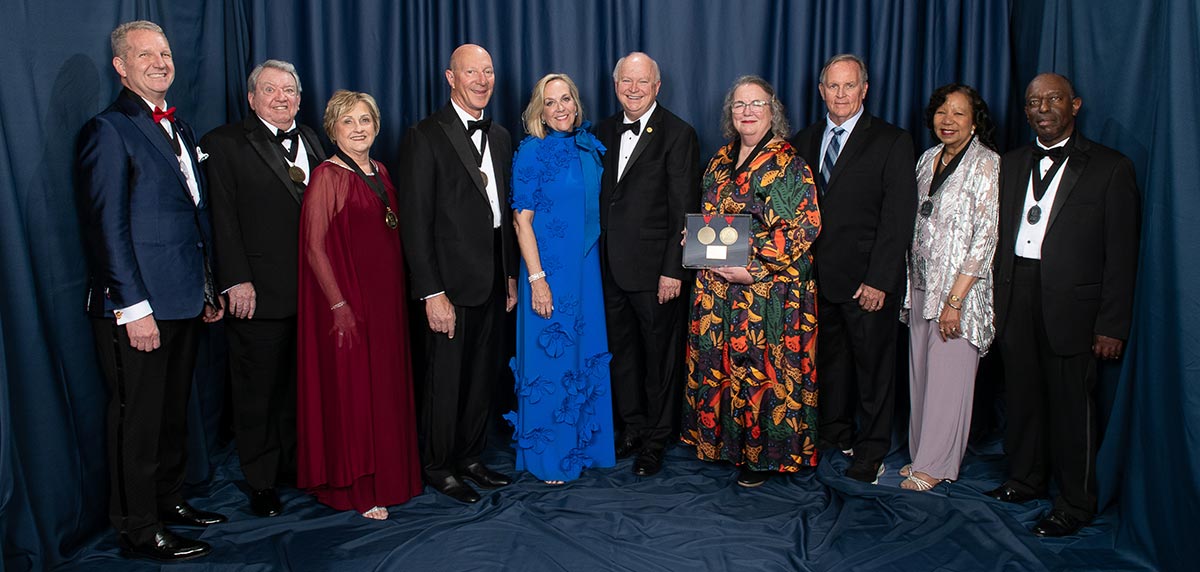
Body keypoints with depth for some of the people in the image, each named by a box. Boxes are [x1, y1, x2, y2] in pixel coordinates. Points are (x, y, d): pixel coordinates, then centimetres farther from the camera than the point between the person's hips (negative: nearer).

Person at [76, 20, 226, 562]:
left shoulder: (177, 127, 16)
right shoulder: (108, 130, -9)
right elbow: (107, 227, -15)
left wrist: (208, 289, 16)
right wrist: (133, 309, -18)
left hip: (185, 303, 8)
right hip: (138, 308, -8)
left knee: (173, 412, 18)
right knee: (138, 419, 3)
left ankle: (168, 500, 33)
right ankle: (138, 531, 16)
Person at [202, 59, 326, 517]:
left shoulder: (310, 140, 14)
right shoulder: (225, 143, -2)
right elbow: (223, 218, -7)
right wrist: (236, 281, -14)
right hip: (258, 291, -5)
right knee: (258, 390, 6)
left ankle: (297, 465, 29)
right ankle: (261, 481, 20)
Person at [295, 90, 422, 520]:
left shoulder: (380, 173, 12)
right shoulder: (327, 176, -9)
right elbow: (314, 247, -13)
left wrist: (397, 296, 11)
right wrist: (339, 304, -18)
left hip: (386, 296, 7)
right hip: (347, 299, -7)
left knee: (386, 386, 13)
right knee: (349, 388, 0)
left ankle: (386, 475, 27)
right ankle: (353, 488, 12)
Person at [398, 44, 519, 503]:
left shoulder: (500, 137, 12)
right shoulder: (425, 138, -10)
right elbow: (416, 222, -14)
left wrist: (511, 274, 13)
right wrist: (432, 293, -18)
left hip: (493, 280, 7)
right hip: (451, 281, -6)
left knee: (483, 376, 15)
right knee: (446, 379, 6)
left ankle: (469, 457, 32)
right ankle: (438, 465, 25)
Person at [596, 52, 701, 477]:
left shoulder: (678, 135, -8)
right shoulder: (604, 131, 10)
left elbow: (683, 209, -11)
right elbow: (600, 198, 12)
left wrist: (673, 270, -15)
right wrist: (598, 258, 7)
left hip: (654, 268, -5)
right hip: (610, 266, 6)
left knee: (660, 354, 8)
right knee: (622, 350, 15)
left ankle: (656, 439, 23)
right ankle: (632, 427, 32)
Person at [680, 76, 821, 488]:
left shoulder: (787, 165, -8)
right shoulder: (721, 160, 13)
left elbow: (804, 227, -14)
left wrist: (755, 269, -19)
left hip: (767, 289, -6)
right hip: (717, 287, 6)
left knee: (761, 366, 1)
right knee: (718, 363, 12)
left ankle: (765, 454, 16)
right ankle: (725, 440, 28)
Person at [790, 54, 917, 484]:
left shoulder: (892, 142, -5)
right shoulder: (804, 141, 10)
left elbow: (898, 218, -10)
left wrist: (878, 281, -15)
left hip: (867, 281, -4)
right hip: (818, 276, 4)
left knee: (873, 365, 7)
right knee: (829, 358, 16)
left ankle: (871, 451, 22)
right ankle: (835, 432, 34)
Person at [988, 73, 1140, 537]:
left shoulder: (1110, 168, -2)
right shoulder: (1013, 164, 13)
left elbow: (1121, 254, -4)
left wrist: (1112, 324, -8)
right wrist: (996, 301, 6)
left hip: (1071, 302, -4)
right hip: (1017, 295, 5)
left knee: (1071, 404, 3)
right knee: (1021, 395, 14)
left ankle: (1075, 504, 18)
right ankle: (1025, 479, 32)